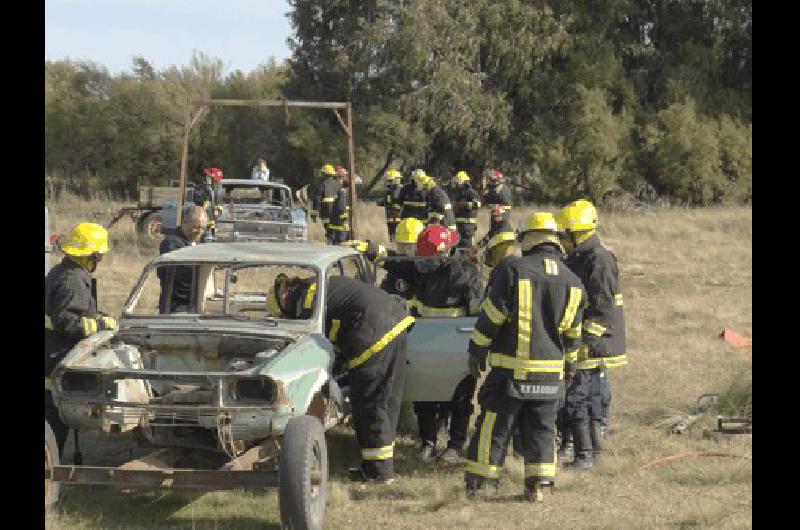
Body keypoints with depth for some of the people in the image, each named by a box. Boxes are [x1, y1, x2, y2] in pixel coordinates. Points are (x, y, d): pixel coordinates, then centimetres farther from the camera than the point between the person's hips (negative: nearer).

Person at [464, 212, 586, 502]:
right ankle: (538, 485, 8)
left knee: (494, 425, 3)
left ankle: (475, 483, 8)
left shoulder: (512, 269, -12)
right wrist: (568, 360, 27)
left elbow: (490, 317, -9)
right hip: (550, 369, 4)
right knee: (541, 427, 12)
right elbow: (573, 331, 13)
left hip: (512, 366, -4)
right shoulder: (572, 281, 5)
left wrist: (477, 351, 2)